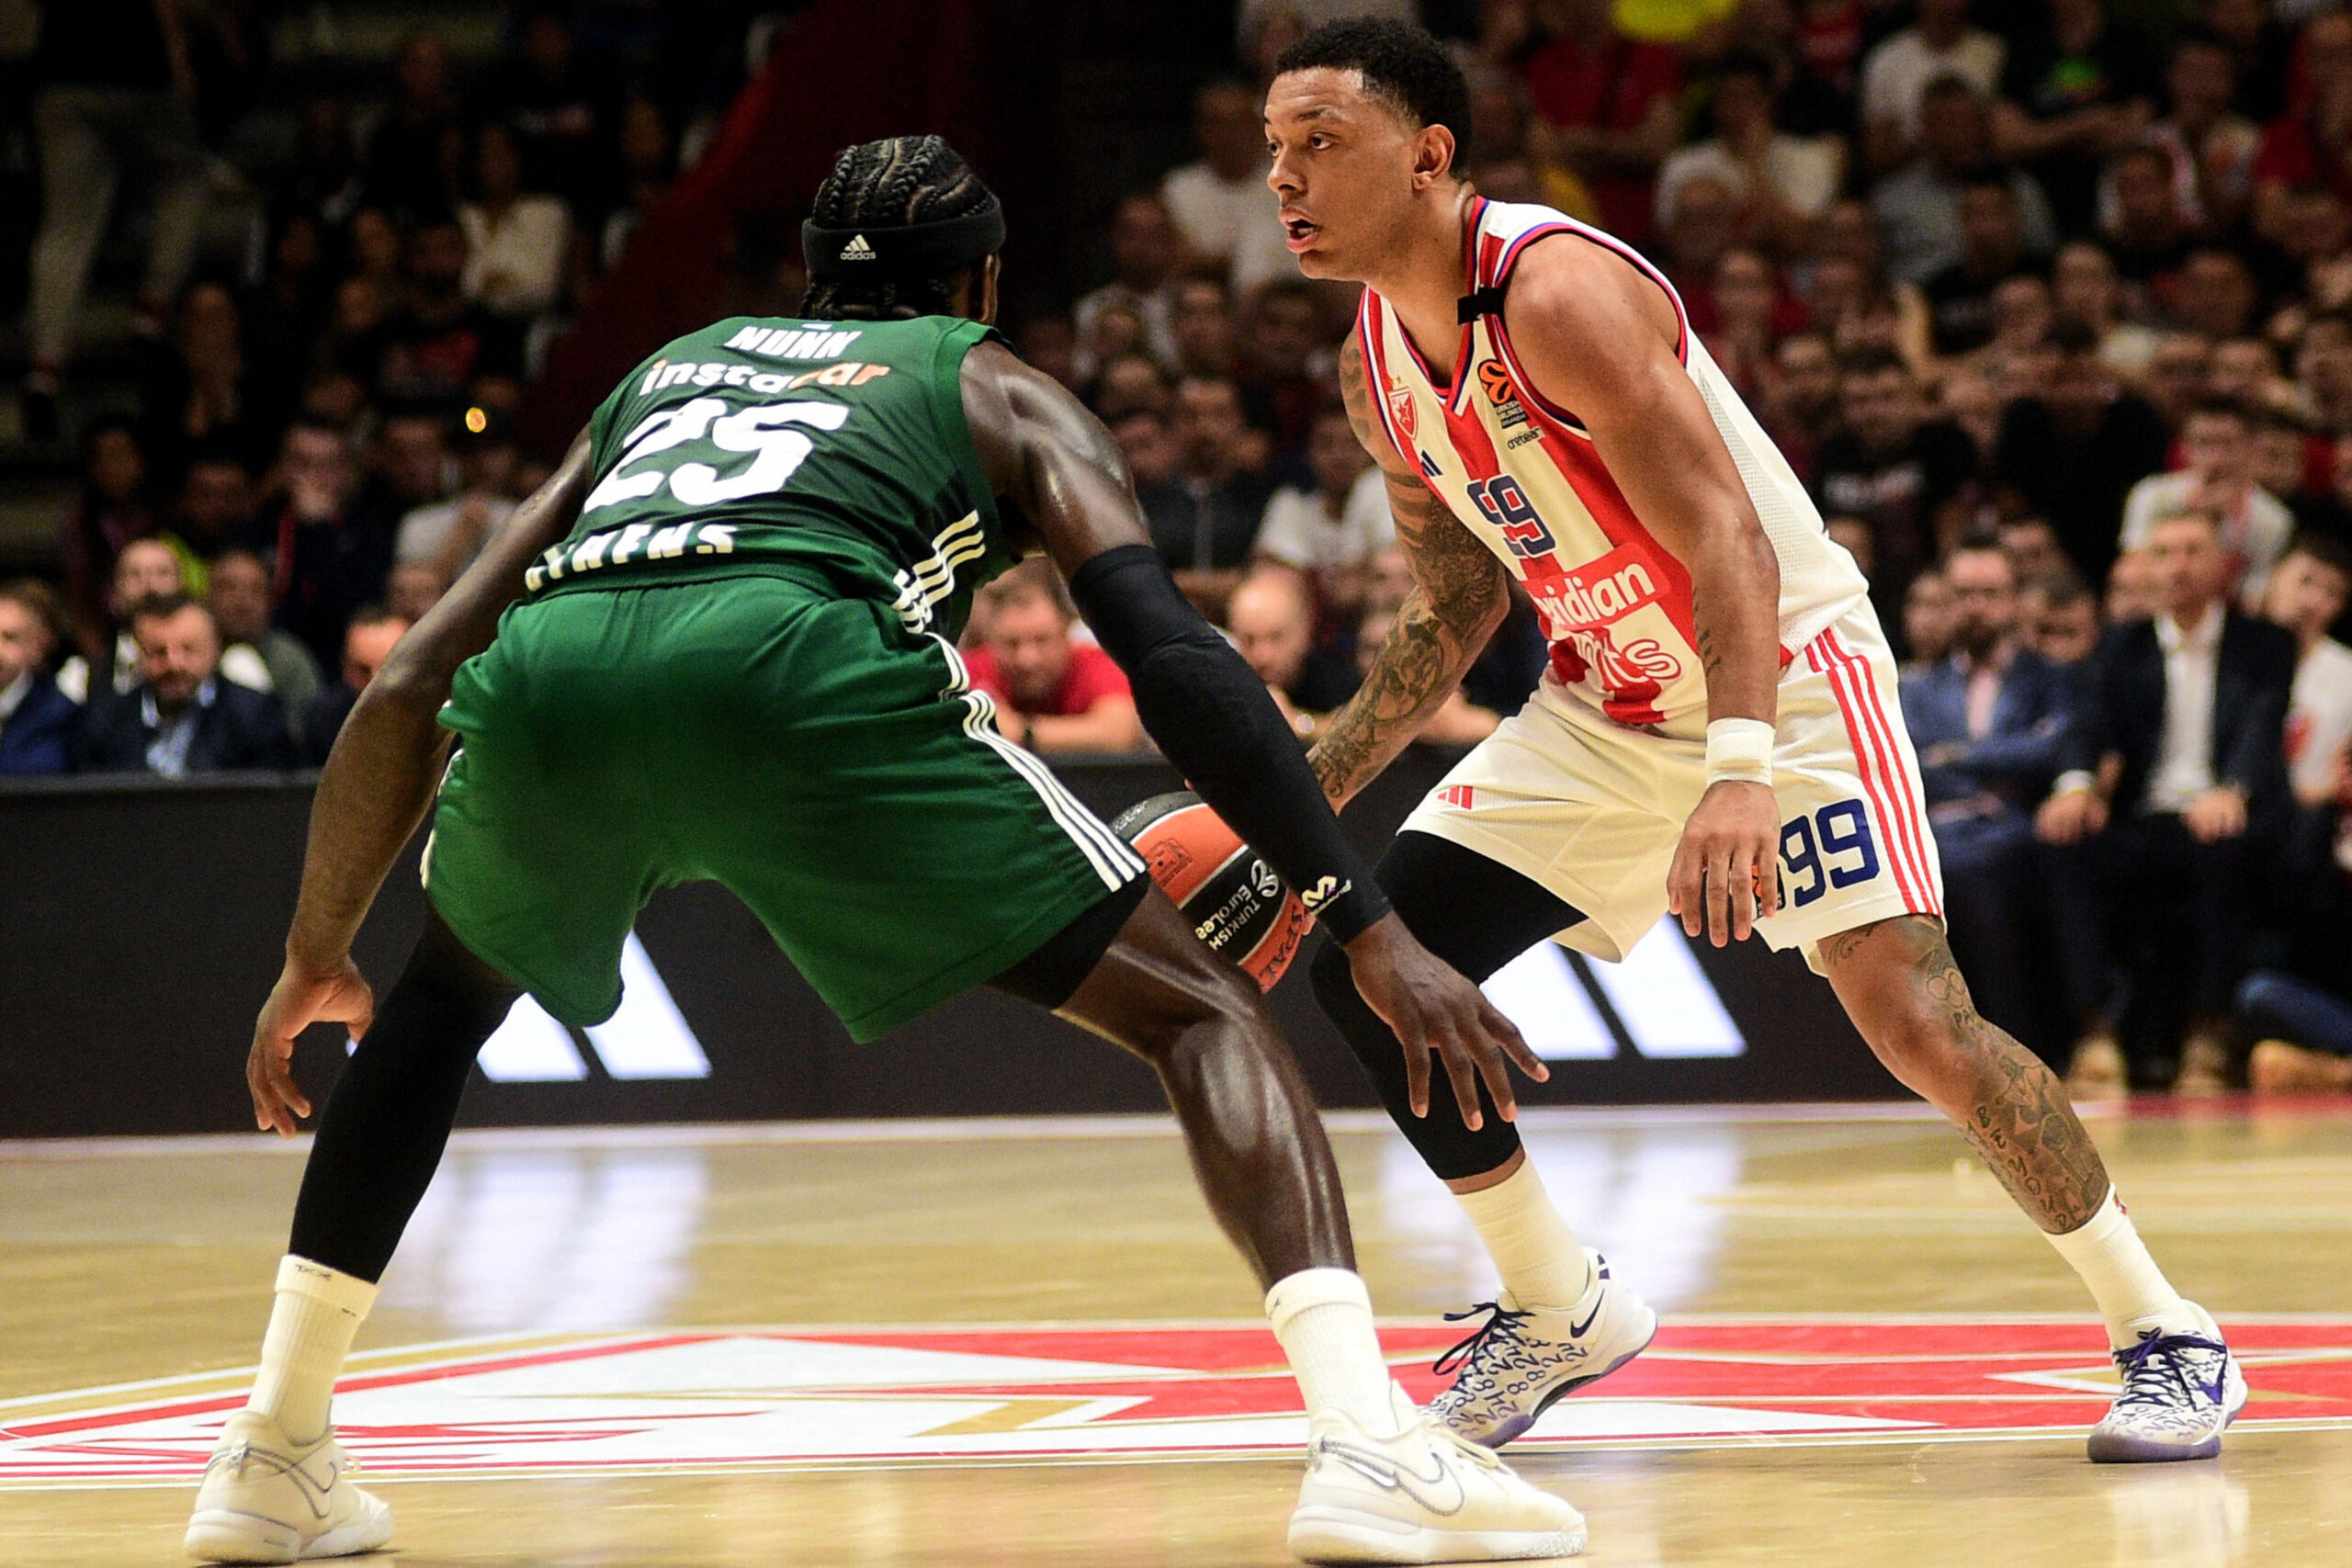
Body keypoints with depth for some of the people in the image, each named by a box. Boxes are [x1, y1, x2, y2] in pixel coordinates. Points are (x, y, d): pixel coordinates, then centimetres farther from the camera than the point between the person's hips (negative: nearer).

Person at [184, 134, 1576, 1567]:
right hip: (797, 660, -4)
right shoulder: (996, 388, 29)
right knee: (1205, 1009, 8)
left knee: (447, 992, 37)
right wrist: (1372, 929, 10)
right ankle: (1370, 1447, -13)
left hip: (552, 665, 4)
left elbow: (409, 689, 37)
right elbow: (1174, 658, 11)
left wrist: (319, 955, 48)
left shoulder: (662, 373, 41)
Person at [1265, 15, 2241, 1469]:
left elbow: (1730, 544, -32)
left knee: (1913, 1014, -20)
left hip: (1786, 674, -8)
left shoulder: (1560, 291, -25)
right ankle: (1561, 1309, 13)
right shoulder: (1379, 366, 0)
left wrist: (1741, 773, -45)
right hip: (1607, 708, 8)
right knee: (1363, 966, -4)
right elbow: (1455, 615, 13)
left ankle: (2167, 1335, -2)